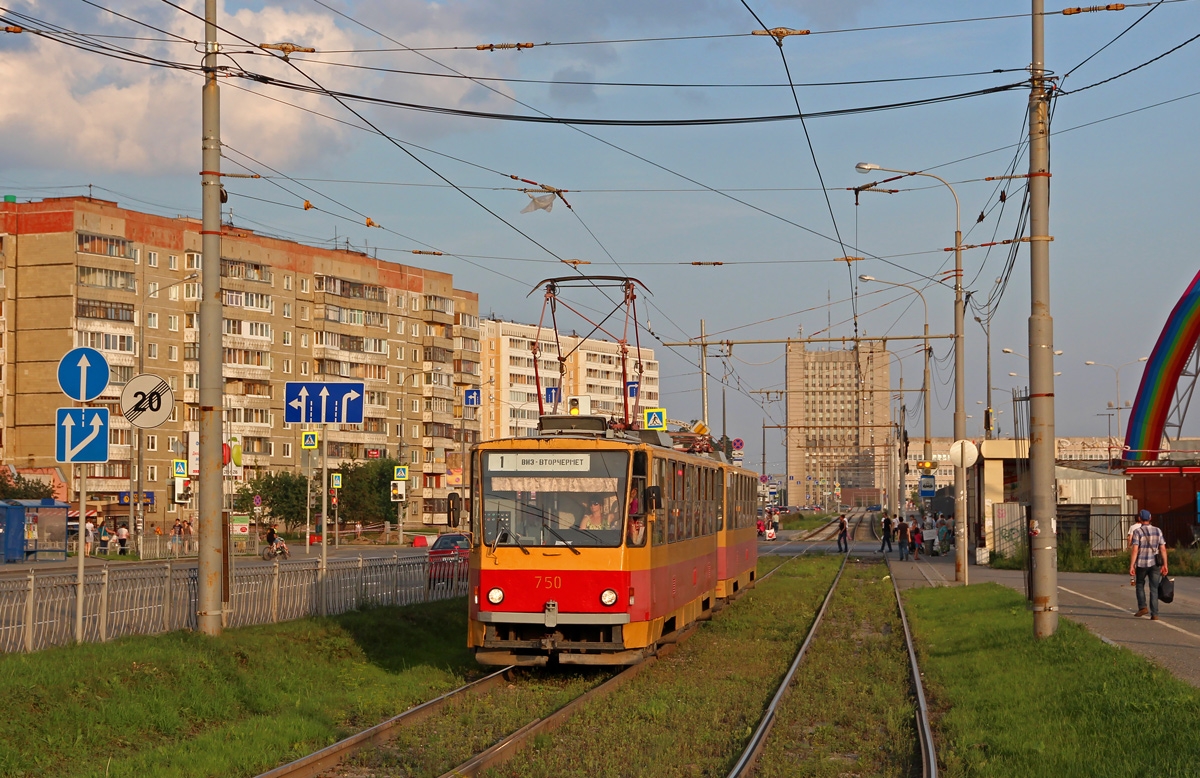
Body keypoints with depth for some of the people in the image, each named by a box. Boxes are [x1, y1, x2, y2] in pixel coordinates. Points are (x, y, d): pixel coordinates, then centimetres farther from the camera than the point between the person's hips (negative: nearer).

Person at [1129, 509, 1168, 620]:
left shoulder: (1137, 532, -6)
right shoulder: (1158, 531, 5)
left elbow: (1134, 550, -13)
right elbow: (1163, 549, 1)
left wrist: (1131, 566, -12)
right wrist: (1165, 565, 5)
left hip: (1141, 563, -2)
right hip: (1155, 563, 2)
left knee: (1140, 584, 19)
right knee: (1154, 589, 5)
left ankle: (1142, 607, 5)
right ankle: (1154, 614, -2)